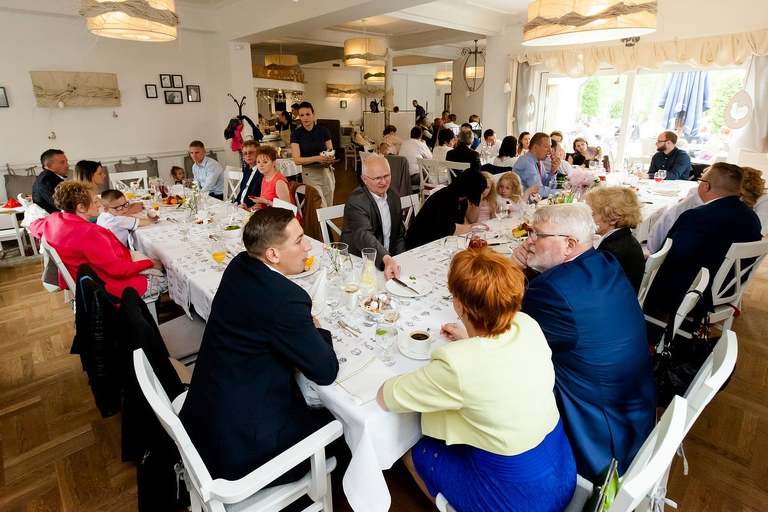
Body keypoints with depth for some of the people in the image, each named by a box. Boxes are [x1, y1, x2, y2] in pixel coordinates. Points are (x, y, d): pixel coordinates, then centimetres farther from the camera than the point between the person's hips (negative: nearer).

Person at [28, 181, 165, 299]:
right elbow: (117, 269, -30)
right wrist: (151, 263, -19)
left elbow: (34, 226, 21)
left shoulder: (54, 219, -4)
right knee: (166, 280, 0)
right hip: (105, 288, -10)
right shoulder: (89, 234, -33)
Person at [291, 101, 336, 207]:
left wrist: (330, 158, -18)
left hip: (327, 172, 3)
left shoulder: (323, 130, 0)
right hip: (310, 174, -2)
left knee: (329, 207, 10)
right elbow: (297, 160, -12)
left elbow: (331, 151, 7)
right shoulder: (296, 133, -5)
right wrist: (317, 158, -25)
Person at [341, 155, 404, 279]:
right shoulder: (355, 202, -15)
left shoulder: (393, 197, 8)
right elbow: (364, 235, -31)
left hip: (391, 259, 6)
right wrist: (386, 259, -47)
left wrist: (396, 261, -1)